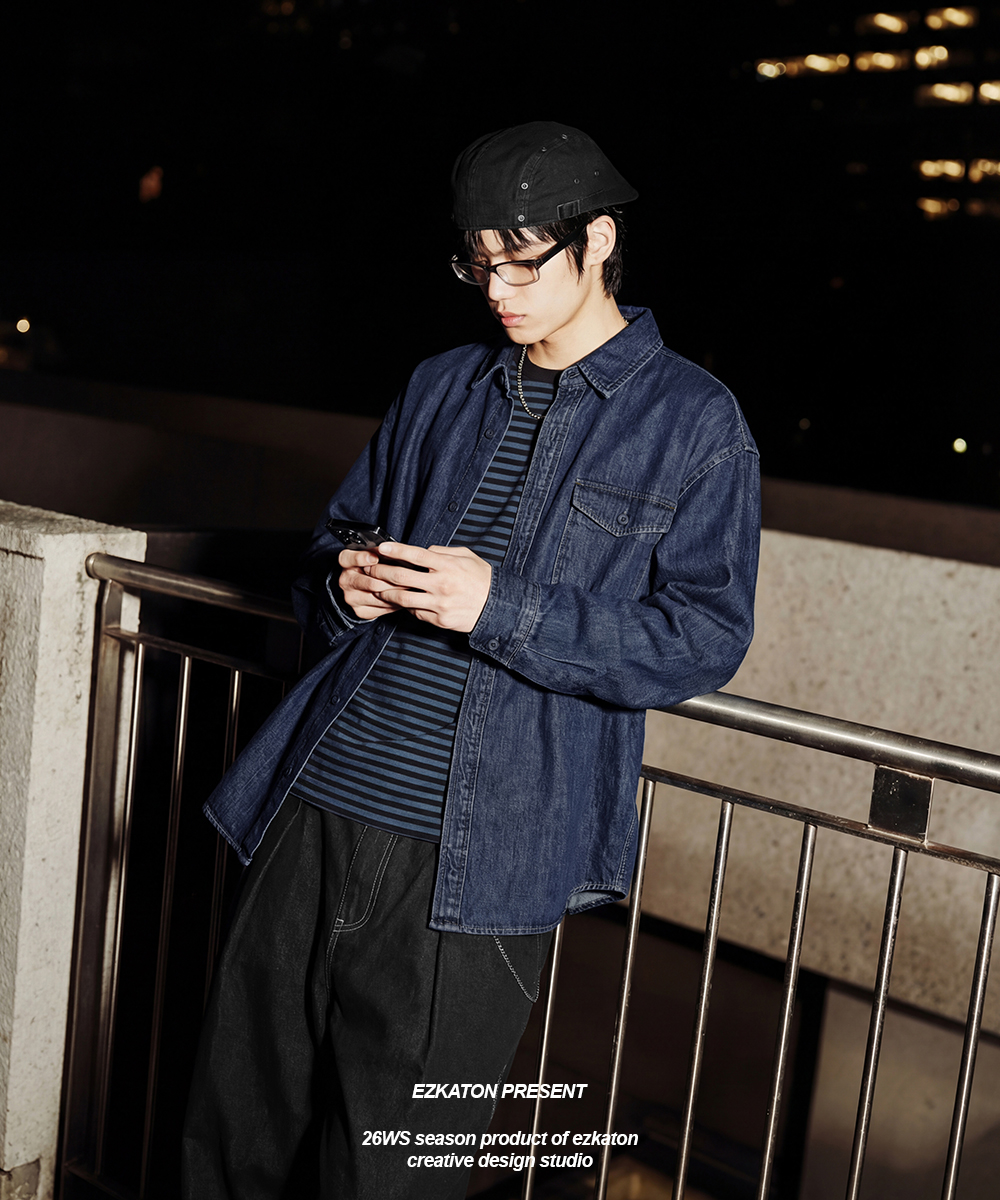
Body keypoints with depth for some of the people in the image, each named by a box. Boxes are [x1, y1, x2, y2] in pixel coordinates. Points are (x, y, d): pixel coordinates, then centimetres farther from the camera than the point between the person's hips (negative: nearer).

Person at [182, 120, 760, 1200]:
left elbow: (703, 637, -7)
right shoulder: (443, 387, 16)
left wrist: (501, 606, -17)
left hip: (476, 864, -4)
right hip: (315, 814, 5)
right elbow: (334, 544, 24)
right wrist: (344, 587, -1)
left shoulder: (694, 422, 1)